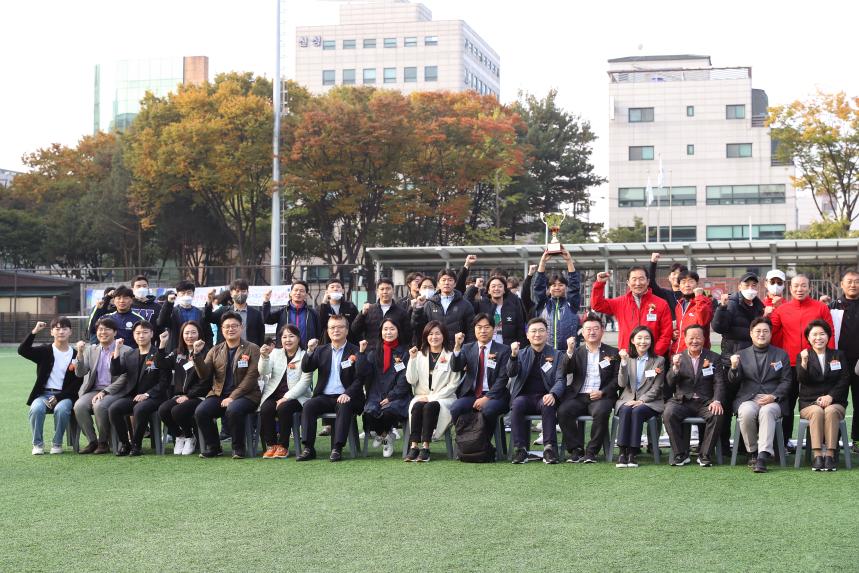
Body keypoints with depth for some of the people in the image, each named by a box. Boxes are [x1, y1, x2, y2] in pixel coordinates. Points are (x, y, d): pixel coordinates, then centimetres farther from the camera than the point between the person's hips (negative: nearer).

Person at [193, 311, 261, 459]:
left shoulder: (252, 349, 1)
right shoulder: (215, 351, 13)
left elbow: (251, 377, -9)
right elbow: (204, 375, 4)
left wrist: (232, 397, -17)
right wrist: (198, 354, -12)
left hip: (245, 395, -4)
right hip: (219, 394, 4)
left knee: (233, 410, -36)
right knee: (200, 412, -22)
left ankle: (238, 448, -14)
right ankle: (213, 447, -3)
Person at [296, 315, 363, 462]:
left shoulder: (355, 352, 4)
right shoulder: (321, 350, 16)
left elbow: (359, 379, -4)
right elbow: (305, 368, 6)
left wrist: (348, 394, -20)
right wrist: (310, 351, -12)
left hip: (345, 397, -3)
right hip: (324, 397, 3)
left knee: (344, 407, -35)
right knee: (308, 406, -24)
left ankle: (337, 449, -34)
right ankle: (308, 448, -25)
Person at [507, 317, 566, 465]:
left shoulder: (557, 355, 11)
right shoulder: (522, 354, 15)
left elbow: (560, 380, 0)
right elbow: (511, 373, -2)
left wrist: (552, 394, -22)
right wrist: (513, 356, -22)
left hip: (545, 397, -1)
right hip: (524, 396, 1)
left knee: (548, 406, -35)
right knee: (517, 404, -33)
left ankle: (549, 448, -35)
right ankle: (520, 449, -30)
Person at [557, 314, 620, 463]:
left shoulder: (613, 353, 13)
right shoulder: (577, 352, 19)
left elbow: (617, 378, 5)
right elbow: (565, 371, 3)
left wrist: (602, 392, -10)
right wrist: (569, 351, -11)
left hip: (600, 396, -2)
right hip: (578, 396, 2)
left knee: (601, 412, -35)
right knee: (563, 411, -27)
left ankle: (592, 451, -21)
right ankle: (576, 449, -16)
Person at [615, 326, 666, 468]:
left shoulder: (659, 361, 7)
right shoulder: (627, 359, 12)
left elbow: (657, 387, 0)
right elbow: (622, 384, -1)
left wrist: (641, 400, -14)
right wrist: (624, 362, -12)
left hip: (649, 401, -2)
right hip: (628, 399, 2)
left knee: (637, 411, -33)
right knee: (625, 411, -32)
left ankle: (632, 453, -32)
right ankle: (622, 452, -32)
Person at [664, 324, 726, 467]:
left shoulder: (714, 358, 10)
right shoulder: (677, 358, 11)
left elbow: (719, 383, 0)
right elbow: (670, 383, 1)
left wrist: (717, 401, -19)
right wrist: (675, 368, -19)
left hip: (705, 402, 0)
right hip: (682, 401, 1)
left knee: (717, 414, -31)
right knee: (668, 413, -29)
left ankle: (705, 455, -15)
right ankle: (681, 454, -16)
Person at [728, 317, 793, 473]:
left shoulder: (781, 355, 15)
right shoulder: (742, 355, 16)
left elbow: (786, 381, 6)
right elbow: (733, 382, 6)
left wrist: (773, 396, -12)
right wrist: (734, 367, -16)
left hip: (773, 400, -1)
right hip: (748, 399, 1)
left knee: (767, 411, -35)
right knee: (747, 412, -34)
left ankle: (763, 456, -41)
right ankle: (752, 452, -15)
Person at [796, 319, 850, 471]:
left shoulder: (838, 355, 15)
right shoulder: (802, 356, 11)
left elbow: (844, 381, 4)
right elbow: (802, 380, -5)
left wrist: (830, 396, -11)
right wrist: (804, 363, -24)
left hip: (834, 402, 0)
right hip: (809, 403, 0)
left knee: (831, 411, -34)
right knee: (817, 411, -34)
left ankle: (830, 456, -38)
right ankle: (817, 456, -40)